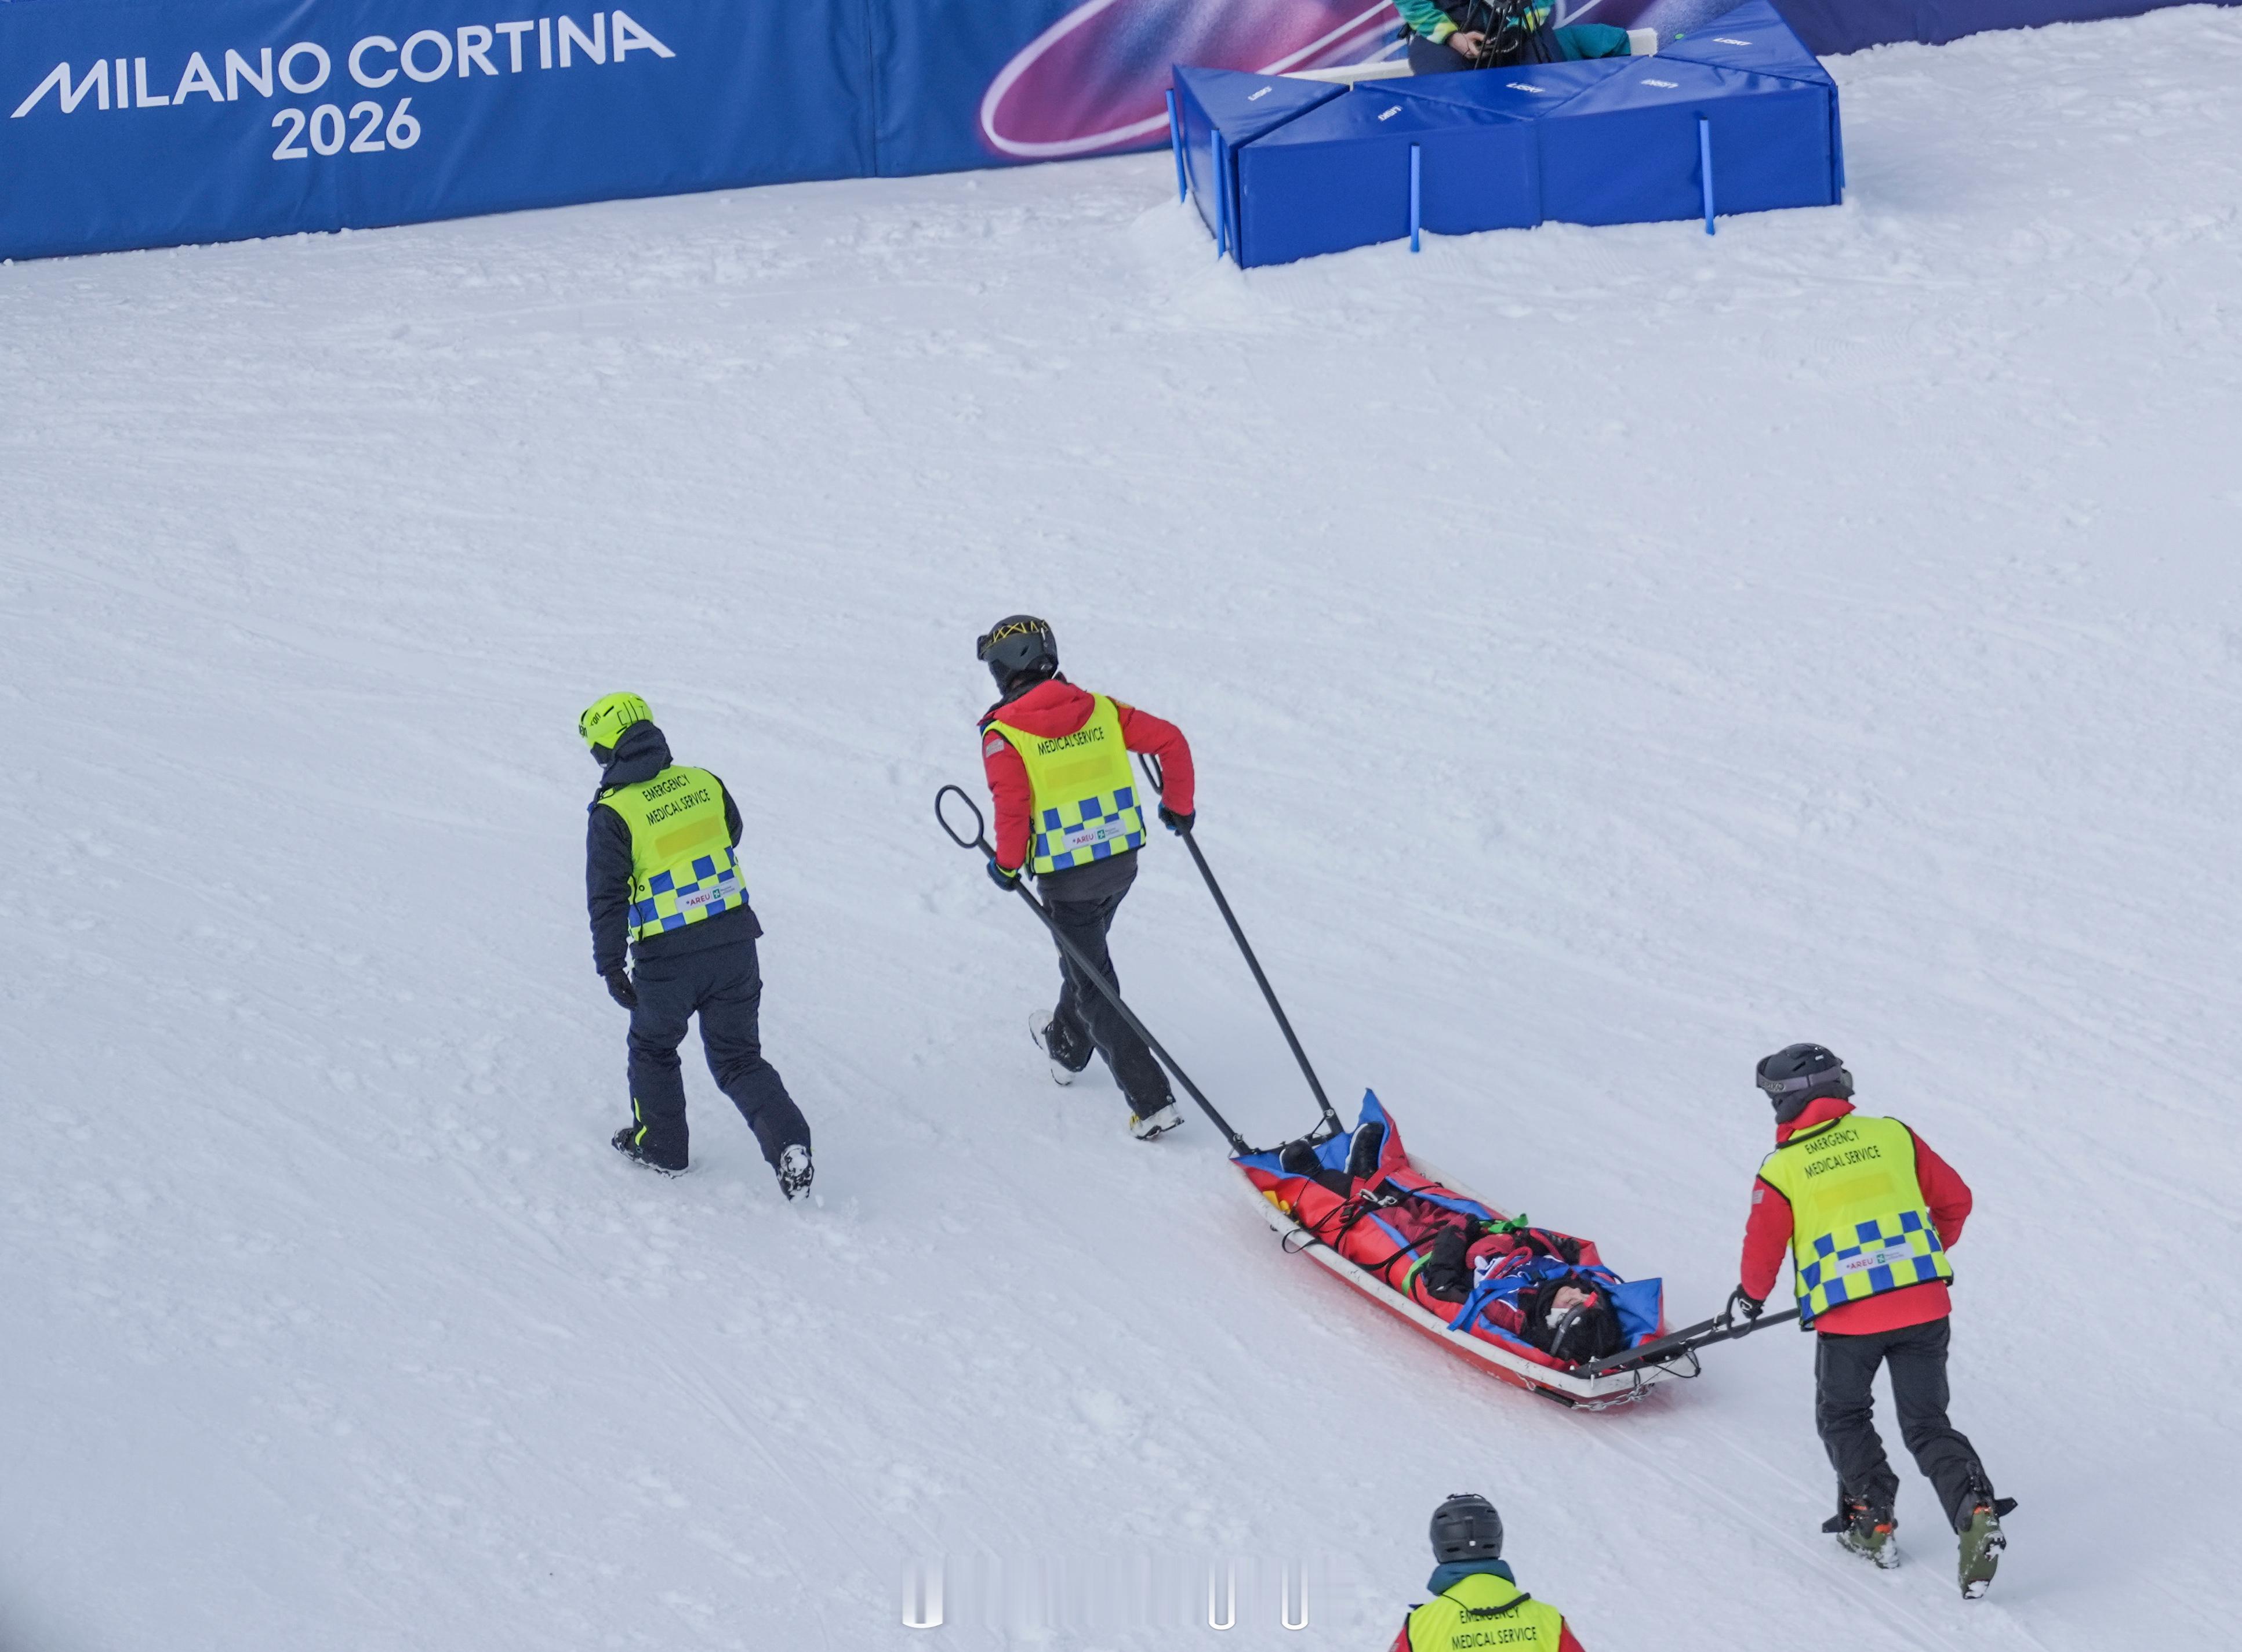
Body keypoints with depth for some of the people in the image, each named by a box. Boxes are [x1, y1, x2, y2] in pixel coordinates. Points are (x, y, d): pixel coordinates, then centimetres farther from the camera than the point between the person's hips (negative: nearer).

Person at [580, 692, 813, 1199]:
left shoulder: (613, 814, -11)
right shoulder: (705, 784, 2)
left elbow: (607, 897, -11)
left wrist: (610, 967, -6)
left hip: (669, 958, -4)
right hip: (735, 943, 4)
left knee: (653, 1047, 23)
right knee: (738, 1057, 12)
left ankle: (660, 1145, 33)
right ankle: (788, 1140, -8)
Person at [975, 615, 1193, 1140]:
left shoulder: (1003, 735, -15)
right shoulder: (1100, 710, 0)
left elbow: (1013, 808, -22)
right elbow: (1169, 739, -1)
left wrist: (1007, 865, -4)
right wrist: (1177, 805, 14)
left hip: (1066, 878, -6)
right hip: (1122, 861, 6)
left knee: (1095, 987, 4)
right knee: (1084, 960, 31)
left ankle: (1152, 1101, -3)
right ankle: (1067, 1047, 53)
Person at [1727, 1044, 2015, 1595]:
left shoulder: (1781, 1171, -1)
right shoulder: (1892, 1136, 7)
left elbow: (1762, 1252, 7)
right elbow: (1955, 1200, 14)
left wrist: (1749, 1300, 29)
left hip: (1848, 1319, -3)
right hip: (1924, 1305, 3)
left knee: (1843, 1417, 23)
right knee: (1927, 1425, 11)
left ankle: (1872, 1523, 18)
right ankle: (1975, 1510, -11)